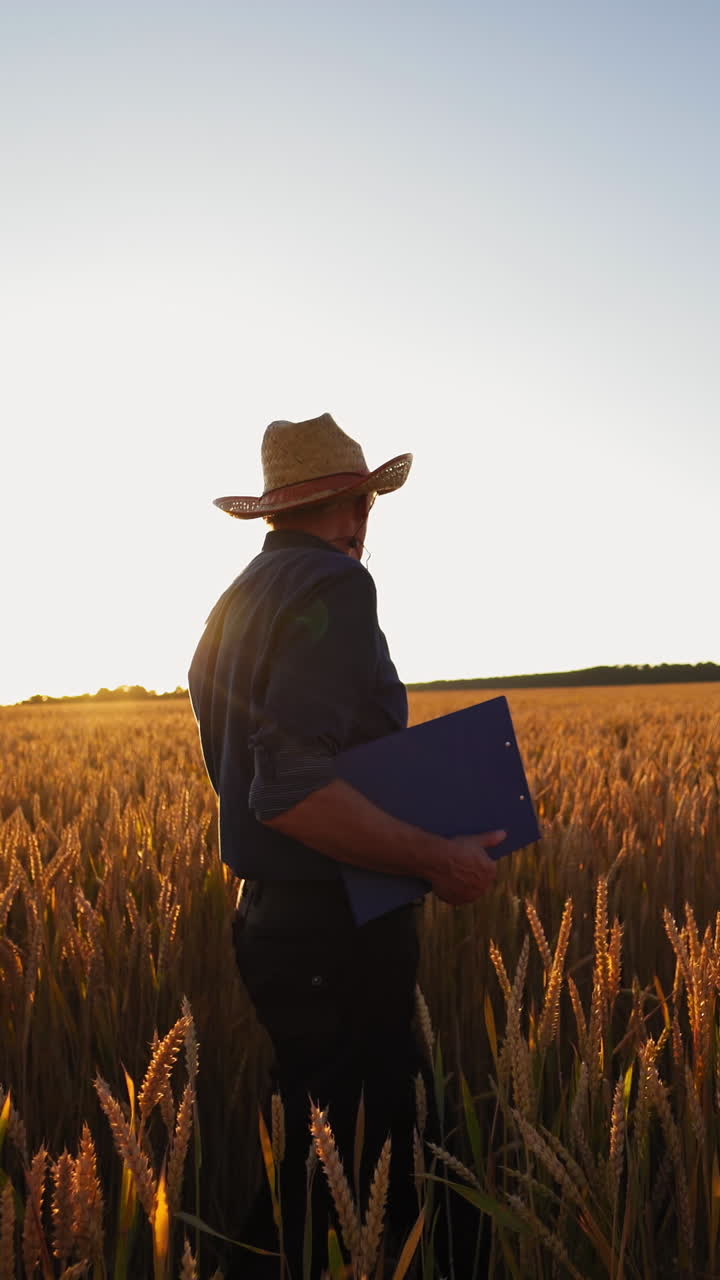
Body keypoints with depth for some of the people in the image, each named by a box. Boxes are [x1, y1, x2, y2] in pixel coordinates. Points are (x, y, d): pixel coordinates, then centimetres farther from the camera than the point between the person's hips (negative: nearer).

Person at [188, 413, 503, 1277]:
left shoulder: (231, 606, 13)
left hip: (269, 916, 9)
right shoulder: (332, 586, -16)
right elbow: (292, 789, -26)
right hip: (339, 934, -9)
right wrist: (437, 861, -17)